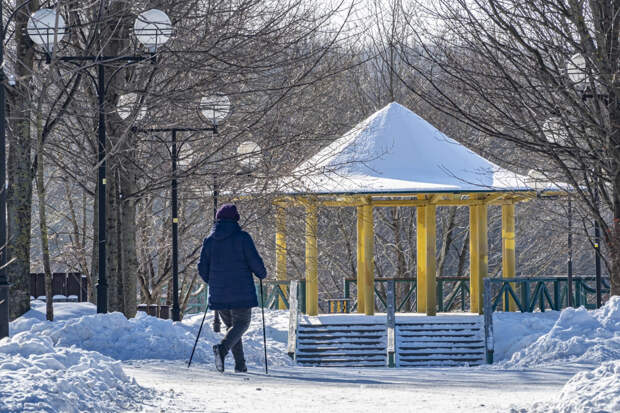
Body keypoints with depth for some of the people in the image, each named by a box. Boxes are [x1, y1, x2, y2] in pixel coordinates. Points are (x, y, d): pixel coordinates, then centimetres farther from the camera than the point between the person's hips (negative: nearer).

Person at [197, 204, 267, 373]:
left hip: (218, 294, 4)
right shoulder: (242, 237, -7)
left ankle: (240, 364, 11)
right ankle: (222, 348, -27)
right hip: (241, 292, -4)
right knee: (241, 324, 2)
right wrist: (262, 274, 11)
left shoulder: (209, 240, 5)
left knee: (231, 325, 16)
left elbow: (202, 268, 5)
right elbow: (255, 262, -10)